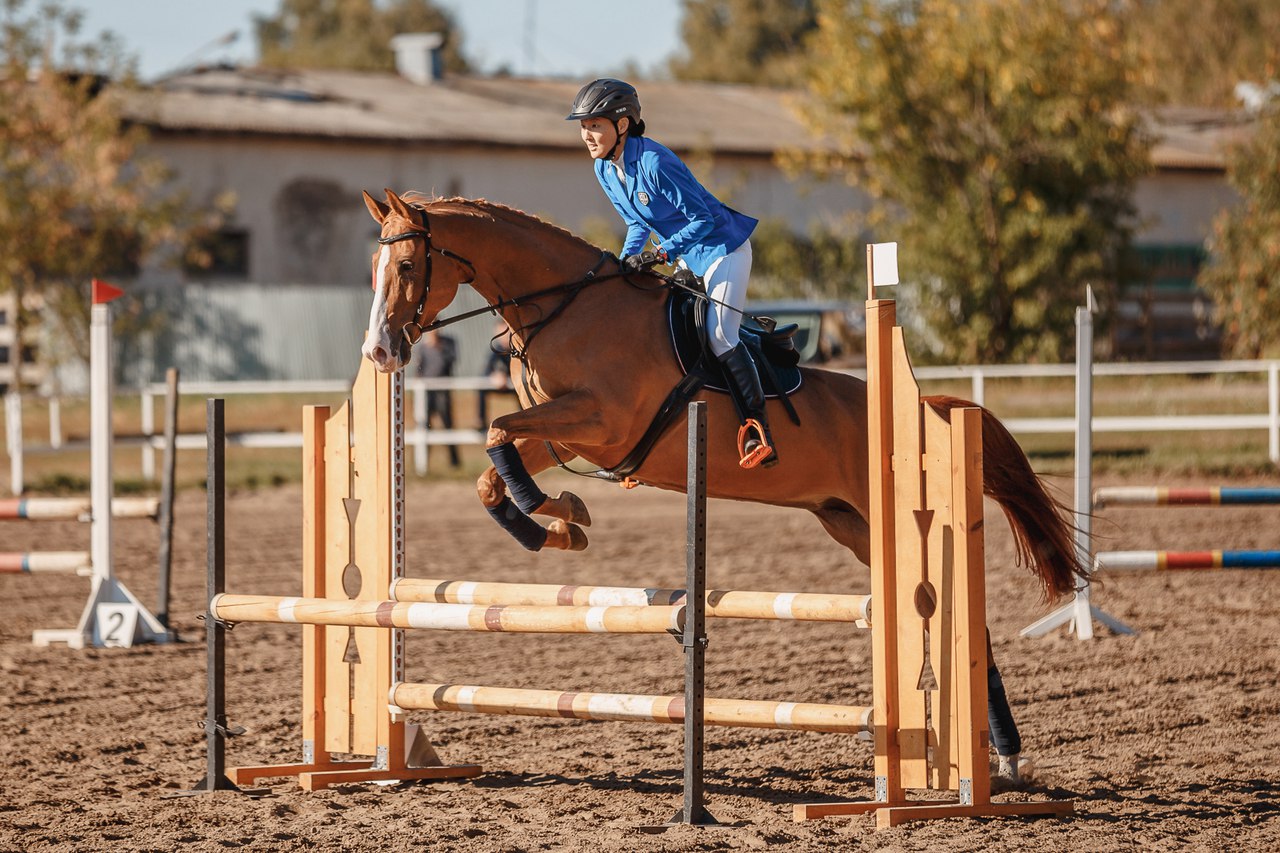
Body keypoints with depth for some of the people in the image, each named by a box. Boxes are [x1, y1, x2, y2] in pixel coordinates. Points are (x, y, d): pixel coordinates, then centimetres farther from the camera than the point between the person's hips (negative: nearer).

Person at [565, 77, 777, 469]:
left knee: (719, 336, -17)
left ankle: (758, 429, -13)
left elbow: (702, 219, -24)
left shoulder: (654, 162, -28)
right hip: (685, 257, 9)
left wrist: (662, 254, -30)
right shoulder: (605, 170, -2)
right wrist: (626, 261, -4)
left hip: (723, 247, -9)